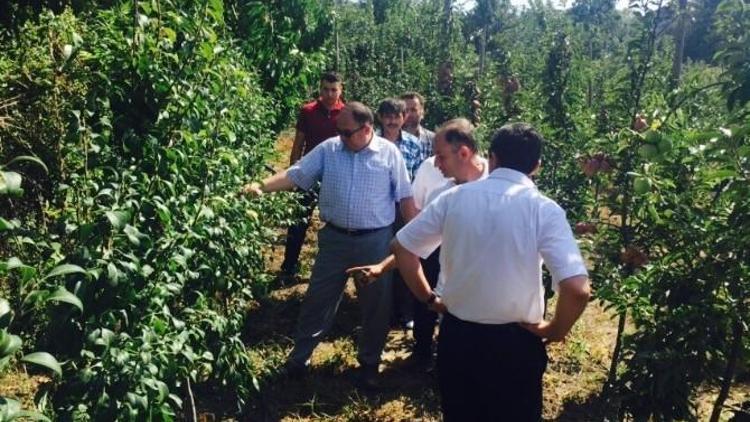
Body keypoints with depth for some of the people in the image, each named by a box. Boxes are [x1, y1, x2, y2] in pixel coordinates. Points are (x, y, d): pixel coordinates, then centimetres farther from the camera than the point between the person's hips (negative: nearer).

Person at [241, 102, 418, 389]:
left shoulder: (389, 153, -5)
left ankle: (369, 362, 30)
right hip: (335, 238, 1)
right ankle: (300, 356, 27)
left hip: (375, 240, -1)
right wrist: (261, 186, -18)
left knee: (376, 303, 11)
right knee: (318, 298, 10)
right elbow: (295, 175, -3)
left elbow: (405, 198, -2)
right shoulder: (328, 149, -1)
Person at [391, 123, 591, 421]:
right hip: (514, 343, -2)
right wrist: (554, 332, -5)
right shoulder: (544, 210, -13)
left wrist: (429, 298, 11)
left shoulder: (454, 197, -5)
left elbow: (401, 247, 3)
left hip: (456, 335, 3)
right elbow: (577, 290, -23)